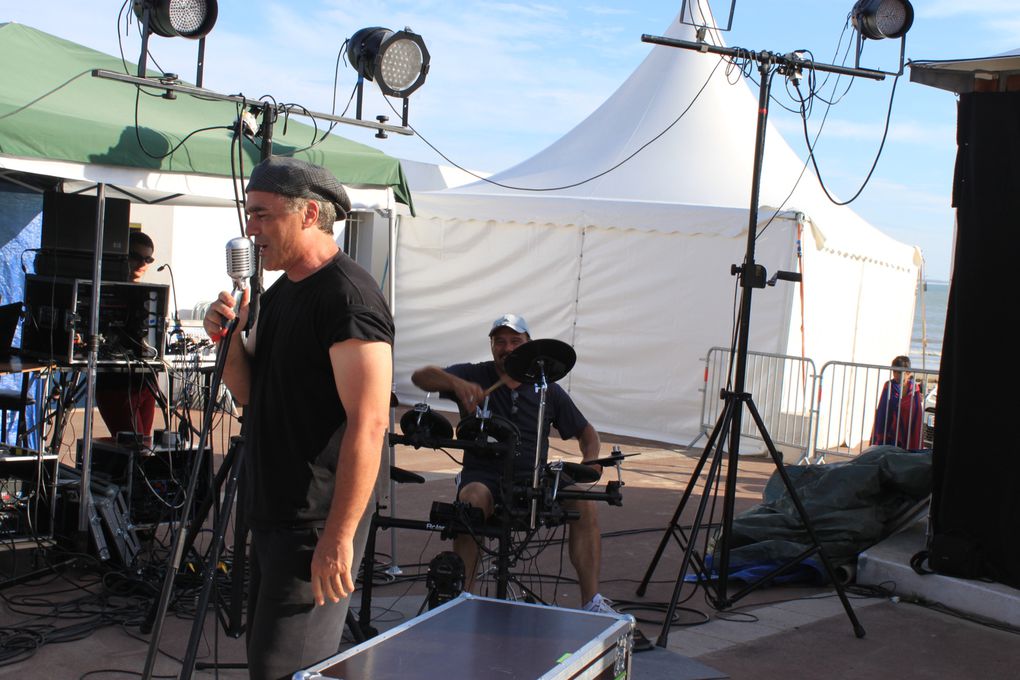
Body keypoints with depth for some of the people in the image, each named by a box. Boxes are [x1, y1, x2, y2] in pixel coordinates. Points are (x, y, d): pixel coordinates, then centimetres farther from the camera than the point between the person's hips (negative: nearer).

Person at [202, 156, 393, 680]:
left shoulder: (348, 297, -18)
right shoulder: (280, 293, 13)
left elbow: (368, 424, -24)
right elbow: (248, 392, 19)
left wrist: (339, 537, -26)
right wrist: (230, 337, -1)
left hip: (317, 525, -10)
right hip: (272, 517, 10)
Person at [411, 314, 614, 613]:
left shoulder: (547, 390, 10)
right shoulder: (474, 376, 3)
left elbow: (586, 432, 17)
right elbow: (420, 376, -10)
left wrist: (591, 460, -6)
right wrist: (456, 383, -31)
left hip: (533, 479, 2)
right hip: (483, 476, -2)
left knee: (584, 504, -23)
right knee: (472, 499, -36)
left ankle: (592, 601, -19)